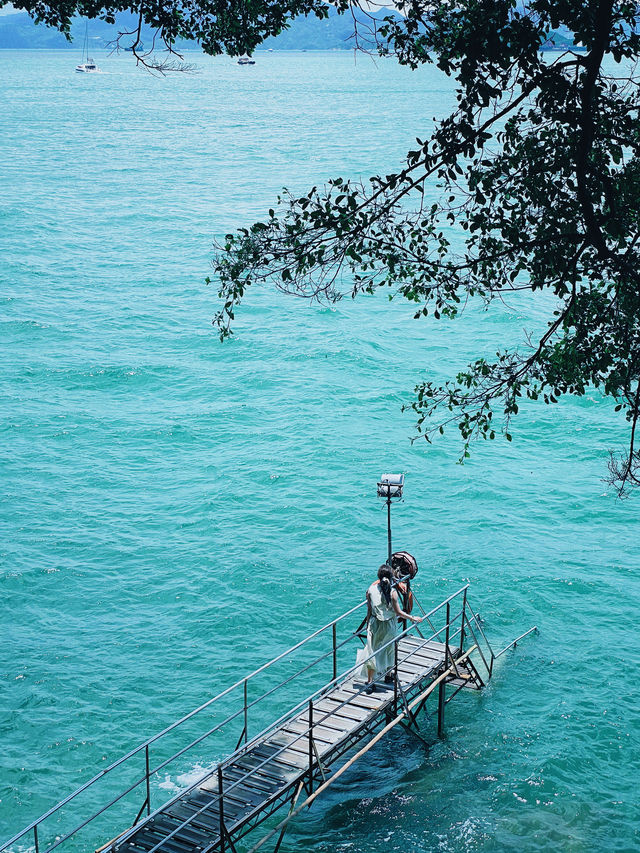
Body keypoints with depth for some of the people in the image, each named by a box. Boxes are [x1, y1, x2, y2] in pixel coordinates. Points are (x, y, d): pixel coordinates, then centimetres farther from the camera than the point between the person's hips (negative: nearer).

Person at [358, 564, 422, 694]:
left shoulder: (371, 590, -11)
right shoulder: (392, 592, -15)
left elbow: (369, 610, -3)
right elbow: (398, 612, -14)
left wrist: (368, 624, 10)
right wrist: (412, 618, -3)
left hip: (375, 624, 0)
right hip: (389, 625, 0)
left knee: (372, 651, 5)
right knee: (389, 649, 20)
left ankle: (370, 681, -1)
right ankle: (388, 675, 37)